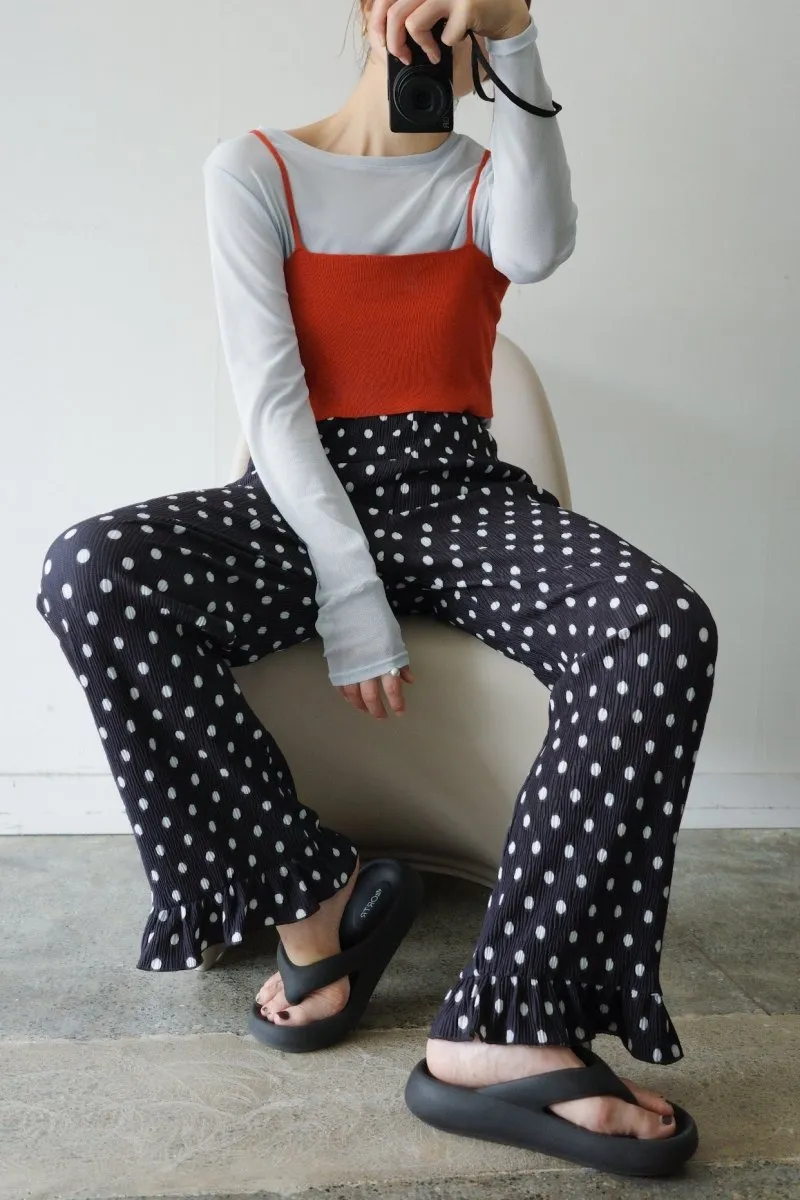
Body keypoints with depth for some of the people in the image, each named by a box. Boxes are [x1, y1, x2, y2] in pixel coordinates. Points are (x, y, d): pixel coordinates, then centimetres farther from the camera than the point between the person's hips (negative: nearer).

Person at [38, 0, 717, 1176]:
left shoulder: (485, 178, 15)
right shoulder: (254, 170, 7)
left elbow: (536, 250, -12)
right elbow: (271, 398, -7)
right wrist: (350, 591, -18)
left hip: (459, 495, 2)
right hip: (305, 498, -1)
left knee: (664, 630, -29)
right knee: (92, 573, -31)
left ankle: (504, 1026, -27)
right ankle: (302, 889, -14)